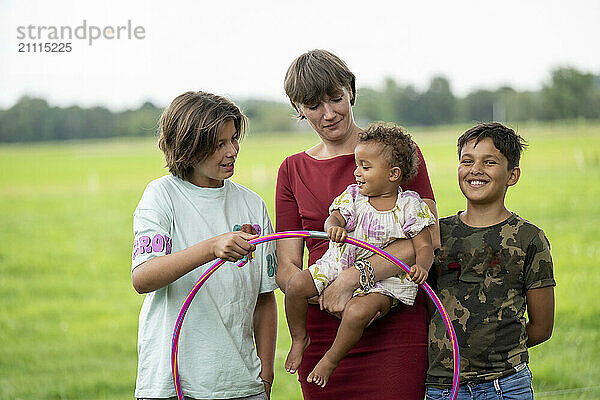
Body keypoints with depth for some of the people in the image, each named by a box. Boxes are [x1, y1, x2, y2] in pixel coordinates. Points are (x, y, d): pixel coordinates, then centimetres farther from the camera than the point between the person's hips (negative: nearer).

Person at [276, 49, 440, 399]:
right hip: (324, 337, 3)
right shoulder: (294, 170, 12)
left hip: (393, 334, -3)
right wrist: (327, 297, -14)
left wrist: (351, 277, -20)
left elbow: (428, 239, -11)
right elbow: (286, 268, 6)